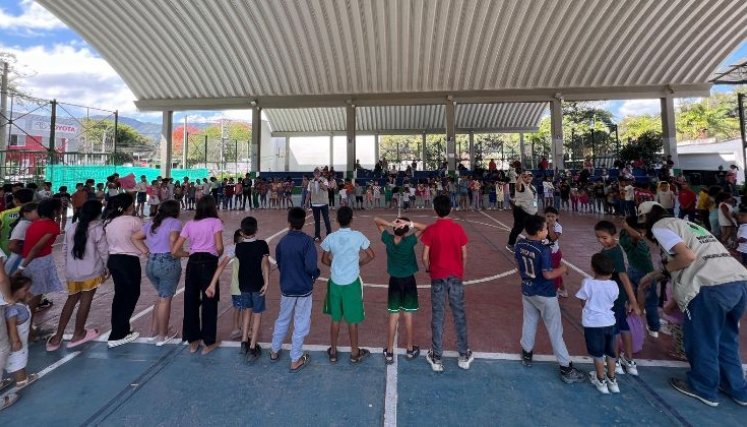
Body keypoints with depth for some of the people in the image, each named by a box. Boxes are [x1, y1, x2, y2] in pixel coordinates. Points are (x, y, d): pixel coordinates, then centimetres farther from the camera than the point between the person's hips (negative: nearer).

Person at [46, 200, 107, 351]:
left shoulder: (73, 227, 7)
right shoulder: (97, 228, -9)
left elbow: (65, 249, 12)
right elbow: (103, 251, -9)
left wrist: (70, 266, 24)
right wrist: (107, 268, 3)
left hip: (72, 271, 6)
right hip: (91, 271, -6)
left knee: (71, 301, 17)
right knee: (85, 301, 7)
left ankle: (57, 337, 18)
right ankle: (78, 335, 19)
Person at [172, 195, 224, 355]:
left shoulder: (189, 224, 9)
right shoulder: (215, 222, -2)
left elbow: (175, 251, 5)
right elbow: (219, 247, -13)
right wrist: (218, 256, 7)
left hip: (192, 264, 4)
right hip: (208, 263, -4)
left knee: (191, 302, 15)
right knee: (209, 302, 7)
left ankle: (192, 341, 27)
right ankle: (209, 342, 19)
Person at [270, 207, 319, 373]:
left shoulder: (282, 241, -4)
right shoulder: (307, 241, -18)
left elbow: (279, 264, 7)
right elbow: (311, 267, -24)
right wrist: (316, 274, -3)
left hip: (286, 288, 4)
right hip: (304, 289, -4)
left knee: (282, 319, 24)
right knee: (301, 324, 10)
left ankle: (274, 351, 41)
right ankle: (296, 360, 21)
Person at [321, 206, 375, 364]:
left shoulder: (330, 238, -7)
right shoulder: (358, 236, -12)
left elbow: (325, 260, 4)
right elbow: (371, 256, -4)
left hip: (335, 282, 2)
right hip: (352, 283, -2)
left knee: (335, 318, 17)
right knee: (352, 320, 12)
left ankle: (333, 352, 31)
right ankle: (355, 353, 27)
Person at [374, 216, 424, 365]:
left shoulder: (388, 239, -13)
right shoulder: (409, 241, -19)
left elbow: (376, 220, -4)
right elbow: (425, 228, -14)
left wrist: (391, 223, -21)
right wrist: (410, 223, -25)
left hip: (394, 281, 2)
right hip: (409, 281, -1)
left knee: (393, 317, 8)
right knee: (408, 315, 11)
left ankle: (389, 352, 16)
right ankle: (410, 349, 27)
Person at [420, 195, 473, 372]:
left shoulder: (431, 230, -10)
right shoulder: (458, 229, -3)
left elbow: (425, 256, -9)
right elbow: (464, 255, 1)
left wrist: (428, 269, 10)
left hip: (438, 276, -2)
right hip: (456, 276, 2)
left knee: (438, 316, 7)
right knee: (459, 315, 13)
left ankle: (436, 358, 18)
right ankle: (464, 356, 26)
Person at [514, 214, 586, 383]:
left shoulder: (520, 245, -6)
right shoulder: (543, 250, -25)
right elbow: (548, 274, -23)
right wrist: (562, 269, -6)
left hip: (527, 291, 6)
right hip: (545, 295, -6)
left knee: (529, 323, 22)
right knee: (555, 331, 7)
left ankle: (527, 353, 38)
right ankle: (566, 368, 18)